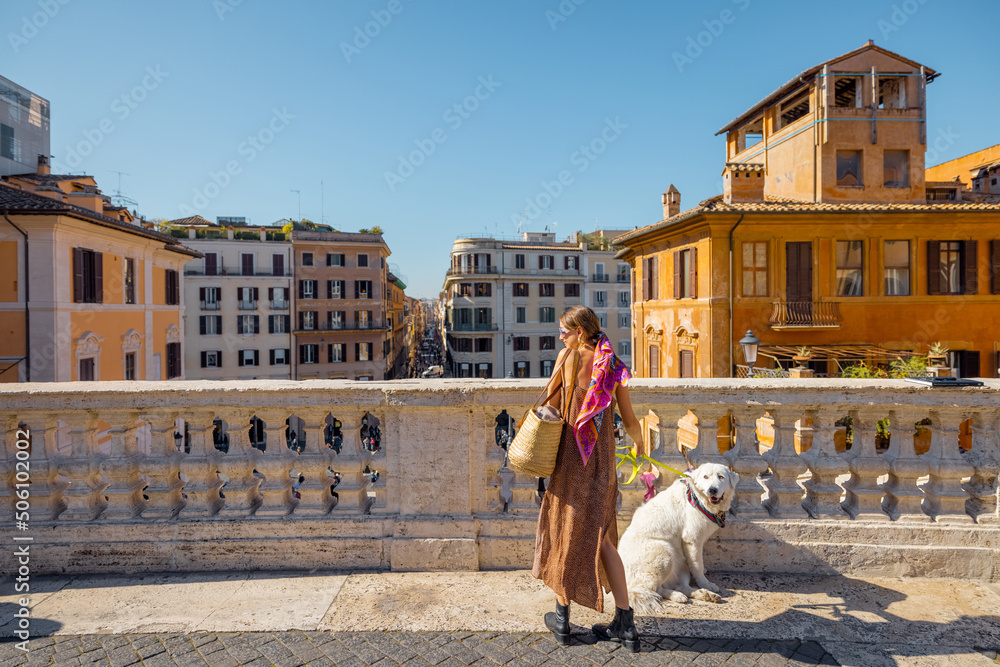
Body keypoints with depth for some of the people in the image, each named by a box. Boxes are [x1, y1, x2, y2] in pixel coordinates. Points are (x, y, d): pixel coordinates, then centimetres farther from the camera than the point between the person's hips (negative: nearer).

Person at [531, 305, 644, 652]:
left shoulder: (569, 356, -7)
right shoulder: (614, 365, 4)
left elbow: (550, 405, -6)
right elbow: (629, 421, 7)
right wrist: (640, 446, 25)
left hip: (571, 455, -3)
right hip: (603, 459, 4)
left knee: (565, 531, 11)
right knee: (599, 537, 14)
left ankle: (561, 617, 23)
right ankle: (624, 623, 16)